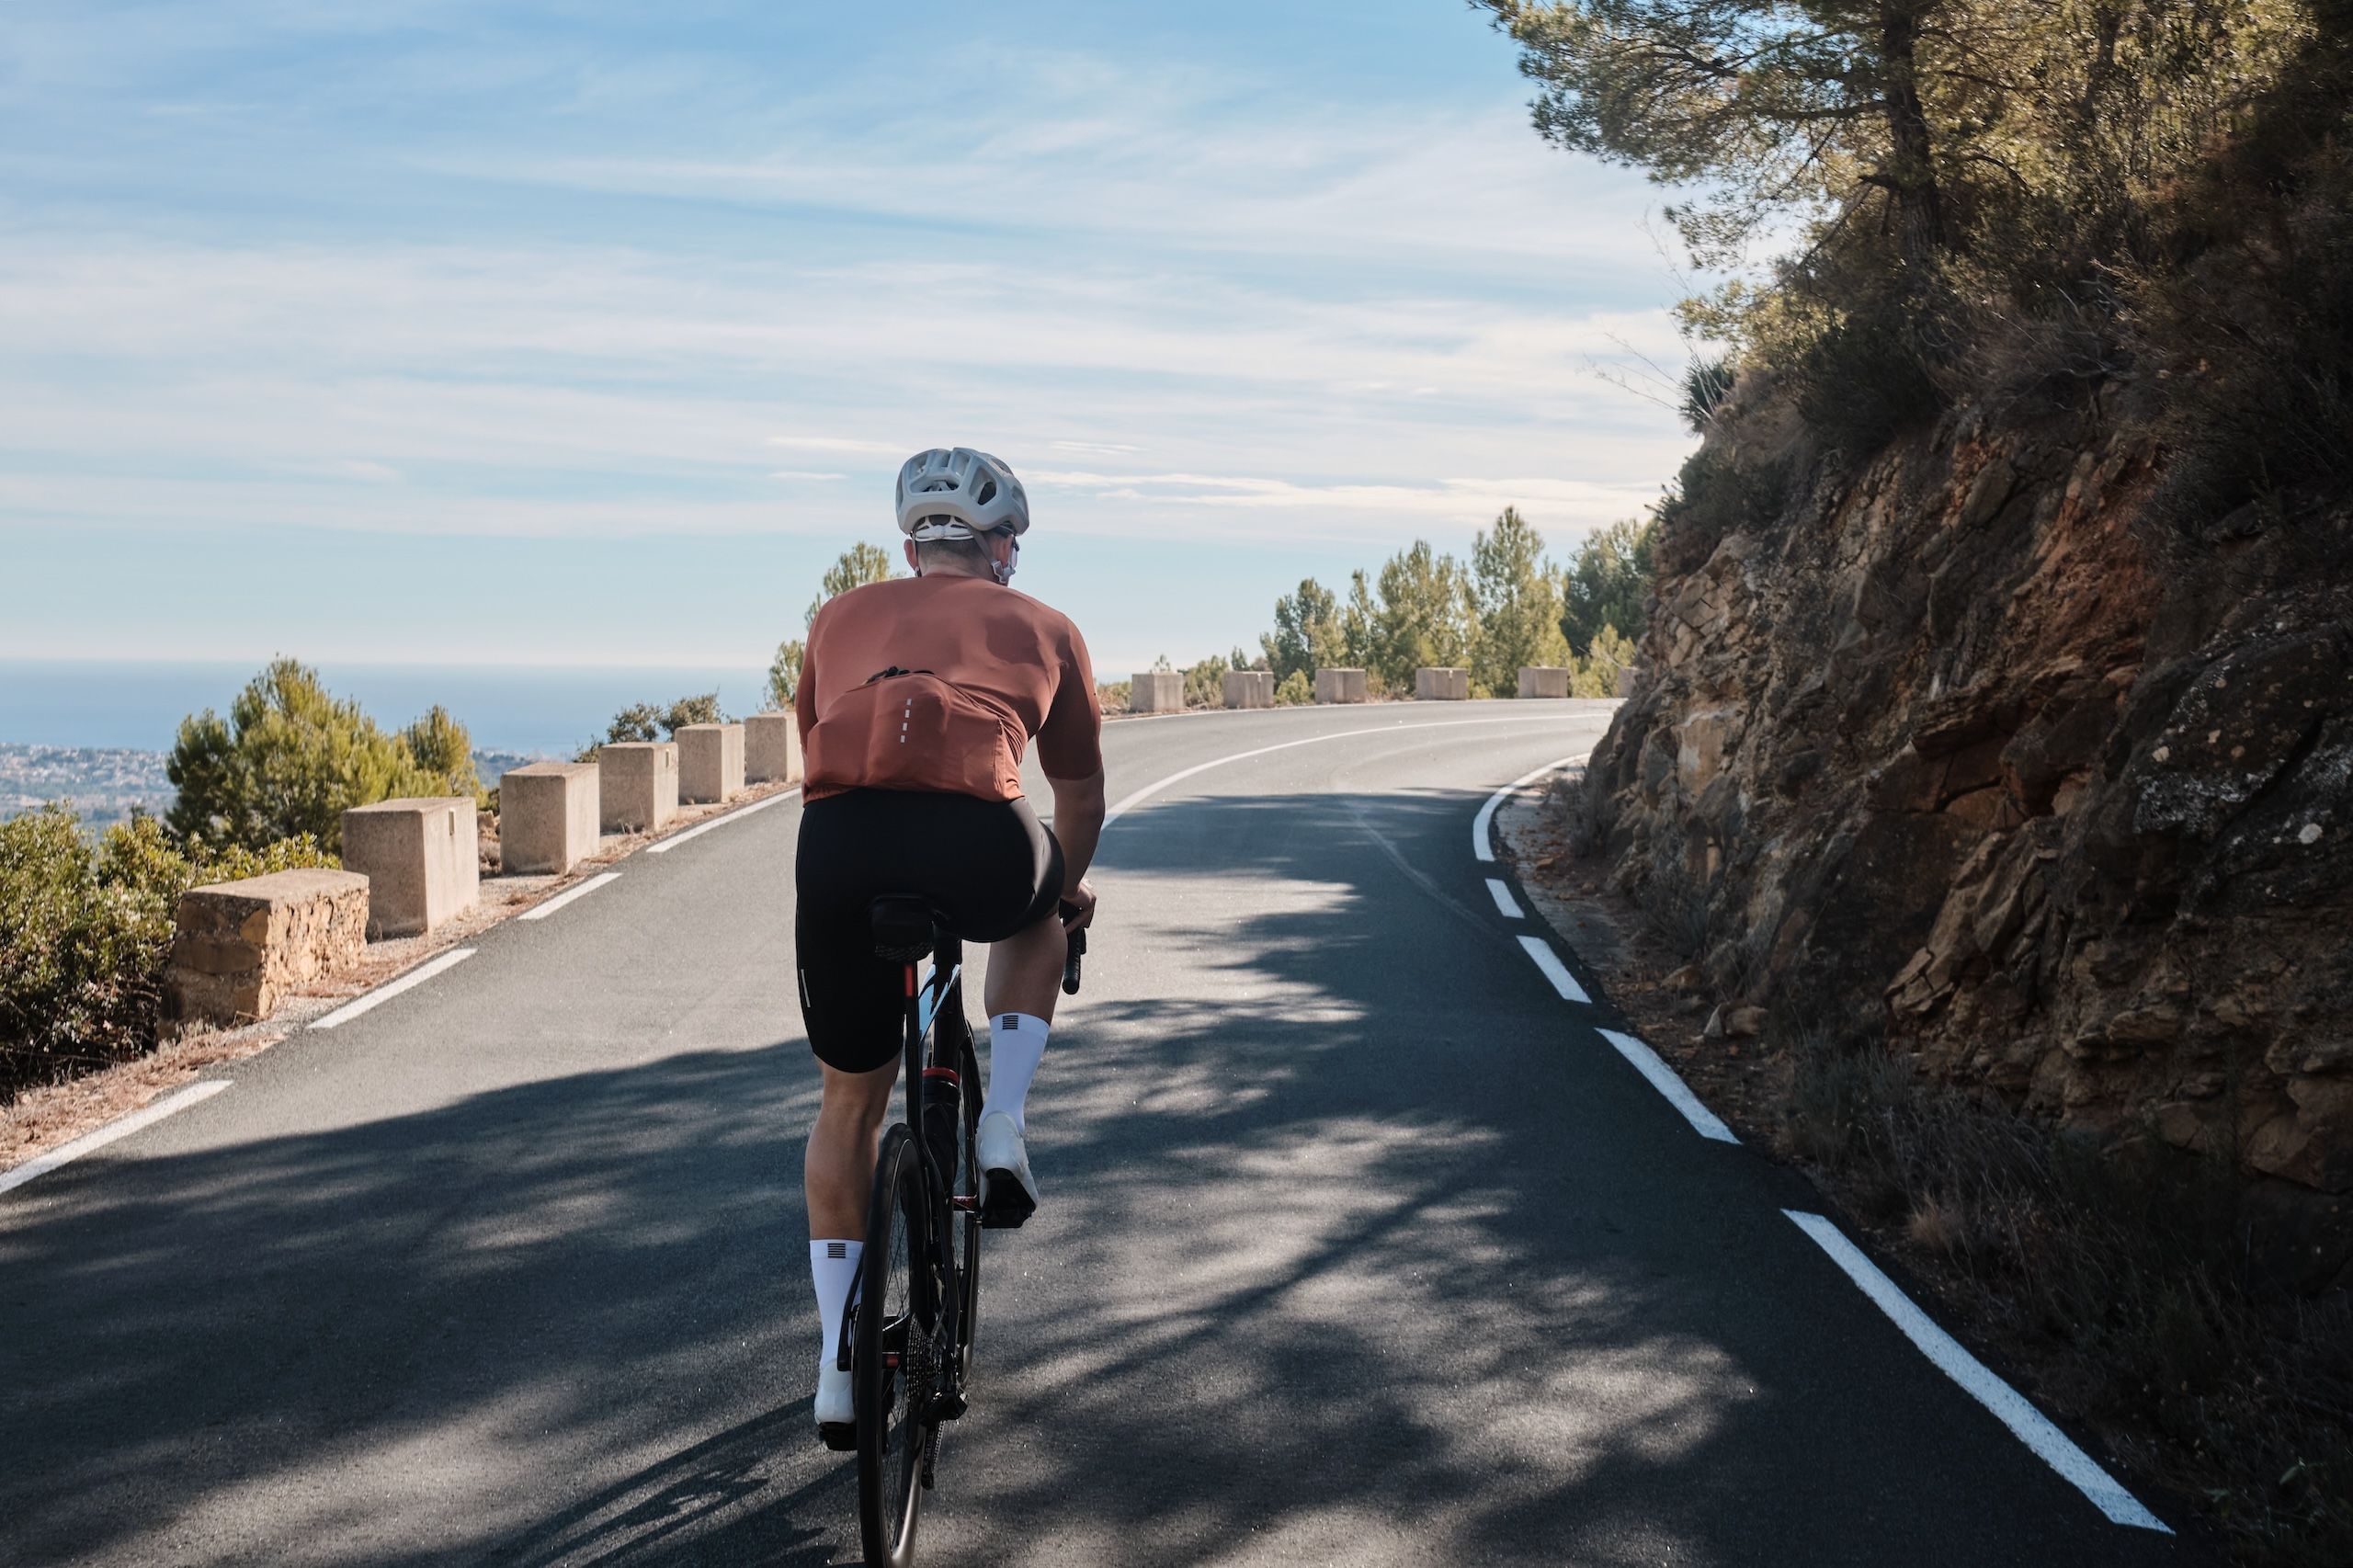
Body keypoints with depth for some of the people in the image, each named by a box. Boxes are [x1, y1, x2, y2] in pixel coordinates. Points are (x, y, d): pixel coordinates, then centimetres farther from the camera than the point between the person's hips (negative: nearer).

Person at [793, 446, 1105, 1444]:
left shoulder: (843, 617, 31)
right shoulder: (1041, 628, 27)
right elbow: (1080, 790, 37)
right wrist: (1071, 885, 57)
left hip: (837, 840, 2)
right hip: (978, 845, -2)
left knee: (851, 1102, 22)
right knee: (1037, 921, 37)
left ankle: (839, 1361, 23)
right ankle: (1002, 1127, 21)